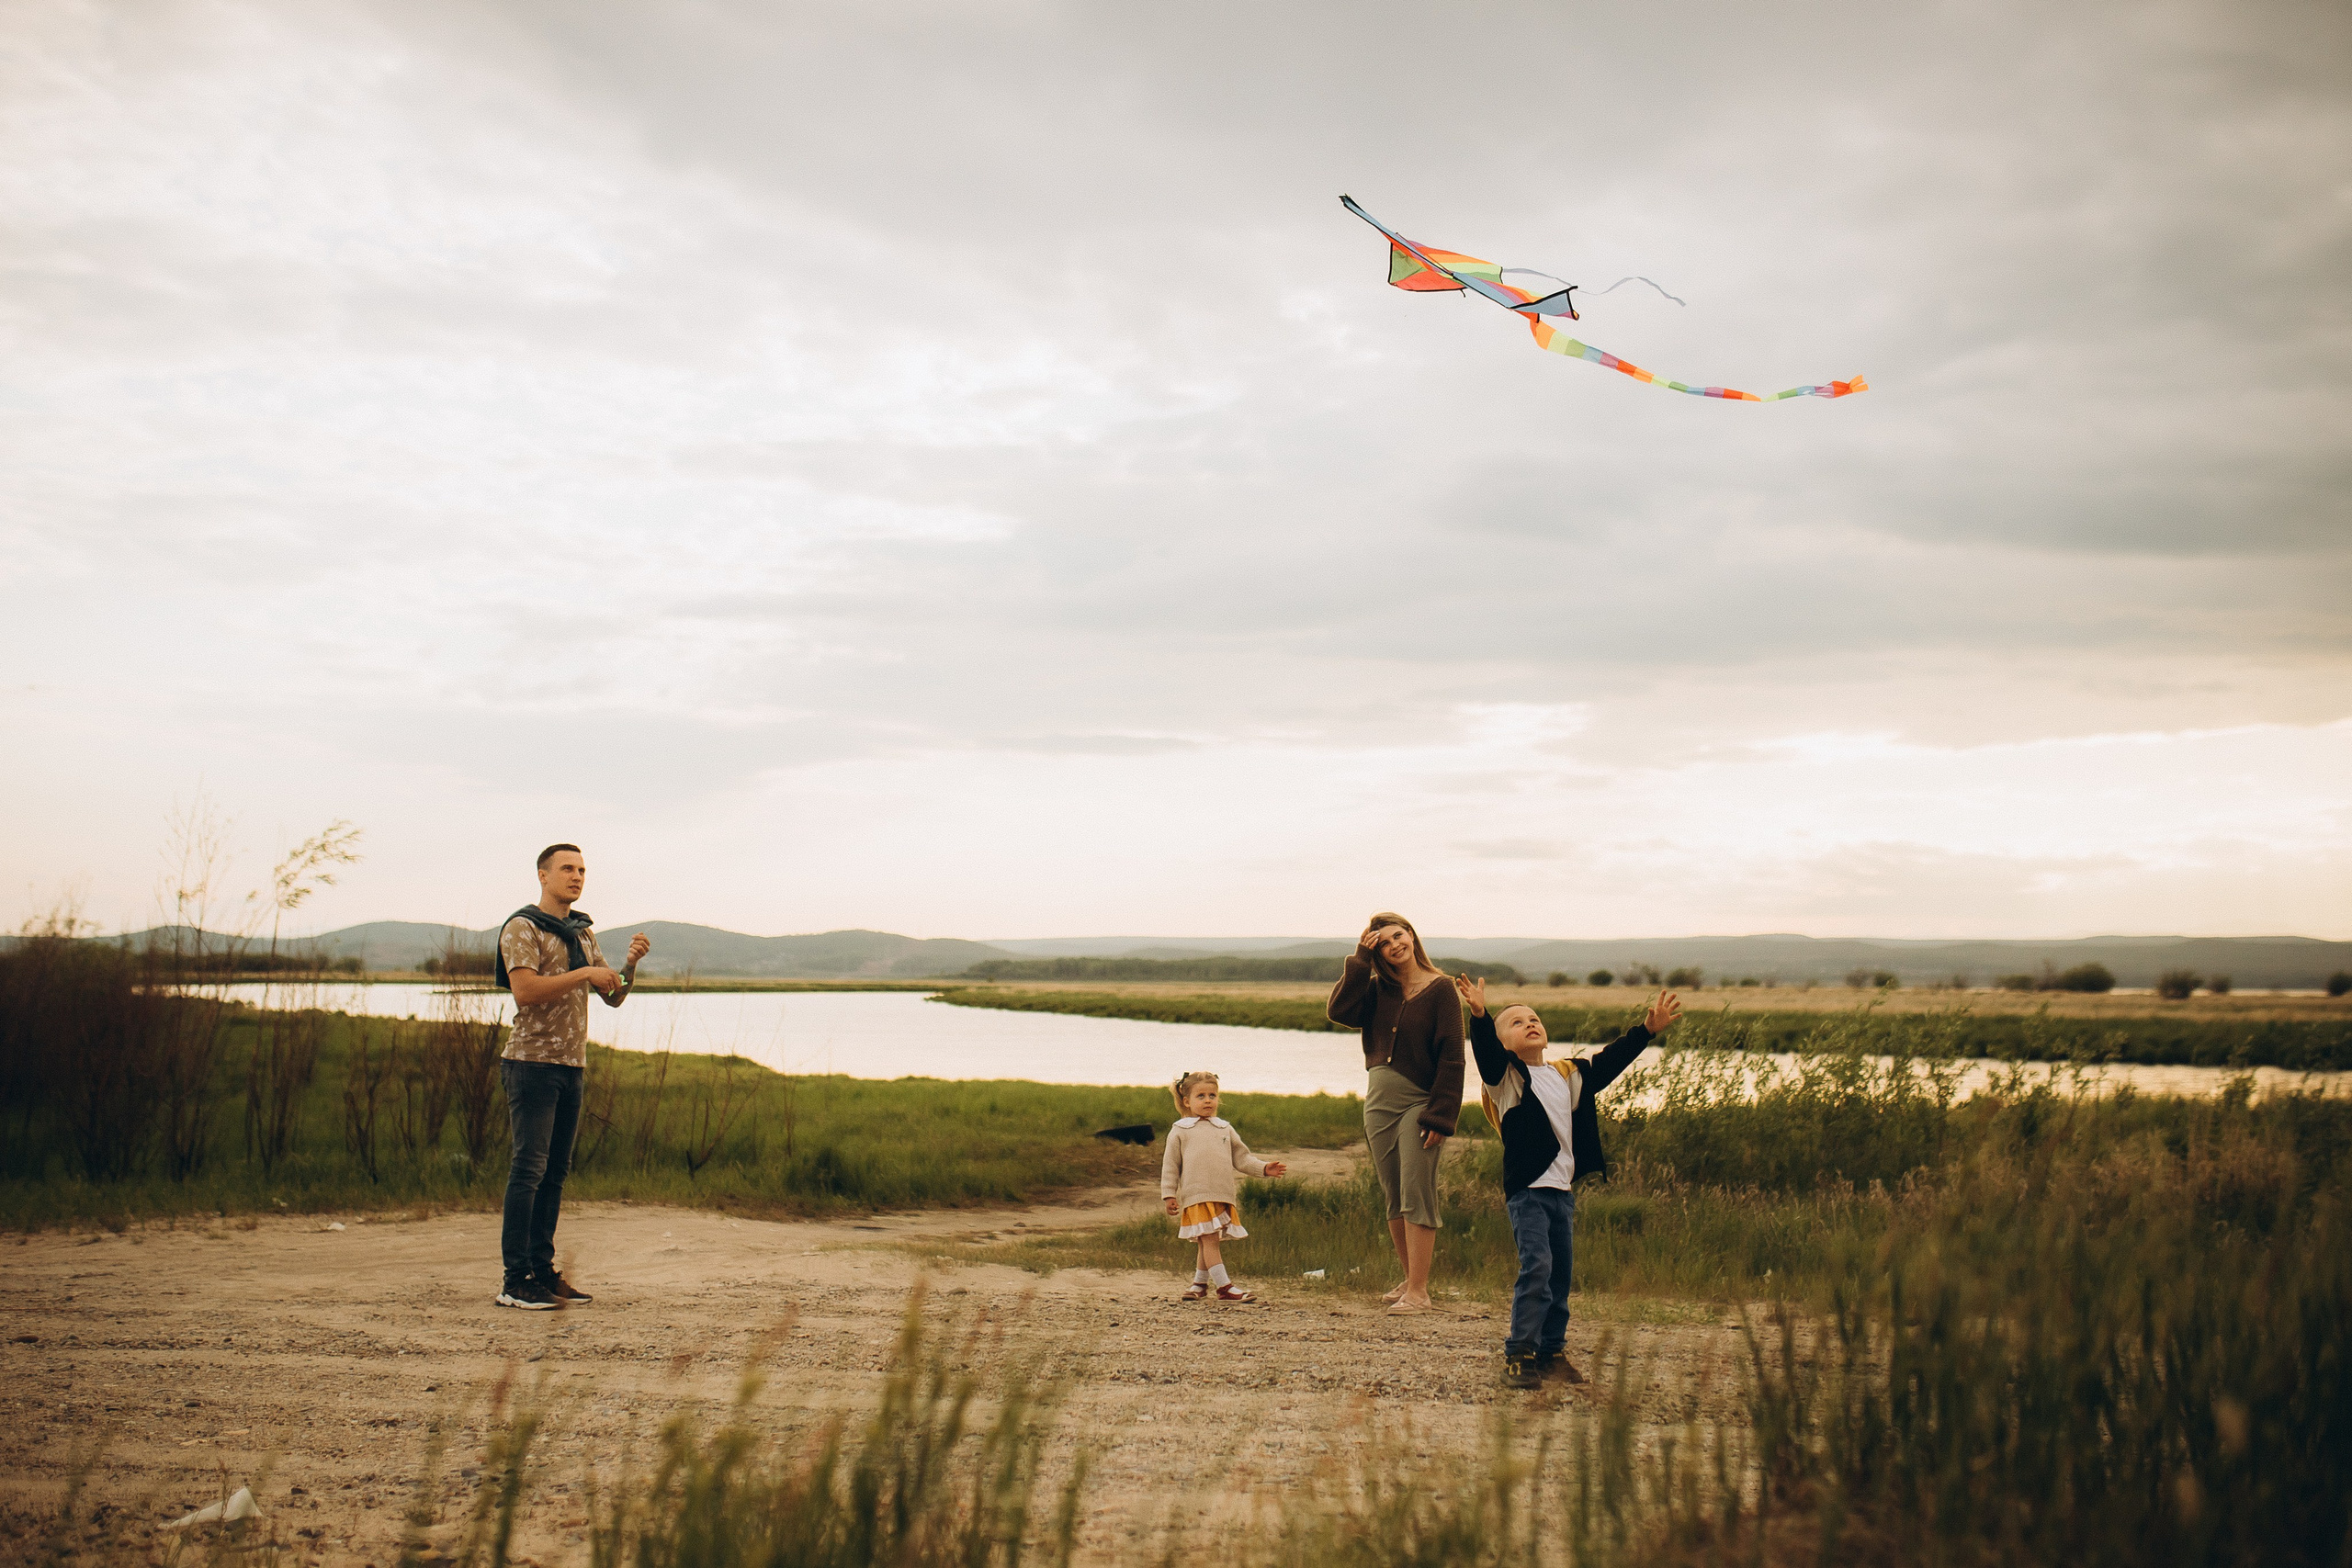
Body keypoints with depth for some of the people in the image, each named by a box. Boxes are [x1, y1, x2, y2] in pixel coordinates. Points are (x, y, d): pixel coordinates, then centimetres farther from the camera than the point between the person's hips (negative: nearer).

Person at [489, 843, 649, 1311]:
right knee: (529, 1168, -10)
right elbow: (525, 991, -19)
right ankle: (516, 1280, -9)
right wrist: (584, 974, -18)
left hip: (571, 1063, 7)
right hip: (532, 1061, -7)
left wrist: (631, 963, -2)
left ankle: (543, 1269, 13)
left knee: (555, 1170, 8)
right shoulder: (522, 927, -5)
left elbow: (614, 997, 16)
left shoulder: (583, 933, 18)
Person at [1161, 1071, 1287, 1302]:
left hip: (1223, 1195, 4)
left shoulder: (1225, 1129, 16)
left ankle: (1199, 1283, 25)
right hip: (1196, 1195, -4)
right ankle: (1225, 1287, -11)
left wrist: (1264, 1168, 4)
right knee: (1209, 1240, -11)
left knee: (1209, 1242, 9)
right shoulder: (1180, 1131, 5)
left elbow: (1241, 1157, 17)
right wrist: (1169, 1195, -1)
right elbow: (1170, 1166, 5)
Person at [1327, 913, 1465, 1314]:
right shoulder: (1378, 989, 9)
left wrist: (1439, 1117, -15)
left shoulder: (1440, 990, -7)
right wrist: (1361, 960, -7)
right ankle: (1411, 1281, 22)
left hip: (1419, 1103, -6)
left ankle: (1418, 1292, -7)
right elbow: (1339, 1011, -7)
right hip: (1379, 1103, 6)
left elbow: (1451, 1059, -10)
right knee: (1394, 1200, 11)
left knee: (1416, 1197, -8)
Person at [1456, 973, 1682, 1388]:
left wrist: (1648, 1029, 13)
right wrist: (1479, 1016, -40)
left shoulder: (1567, 1075, 15)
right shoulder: (1505, 1077, -3)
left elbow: (1609, 1061, 19)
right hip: (1527, 1187, -7)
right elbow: (1486, 1053, -22)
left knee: (1561, 1270, 10)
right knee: (1536, 1265, -16)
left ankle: (1551, 1350, 22)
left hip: (1563, 1189, 7)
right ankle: (1519, 1354, -10)